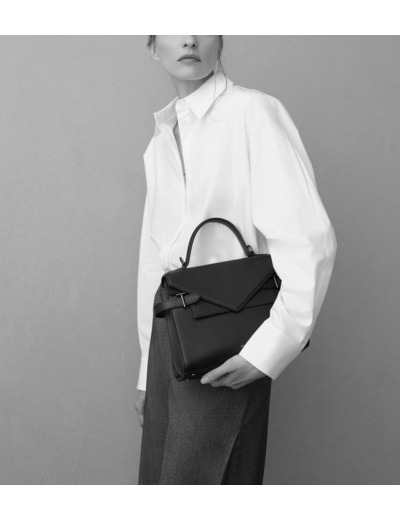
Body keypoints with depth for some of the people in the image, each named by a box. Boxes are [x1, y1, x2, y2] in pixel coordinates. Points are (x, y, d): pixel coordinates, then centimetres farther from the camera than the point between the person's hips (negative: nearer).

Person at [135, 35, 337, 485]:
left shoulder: (253, 113, -10)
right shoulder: (159, 143, 12)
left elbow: (309, 239, -16)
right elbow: (153, 259, 13)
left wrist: (268, 350, -16)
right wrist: (148, 373, 15)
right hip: (170, 334, 7)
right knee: (156, 477, 15)